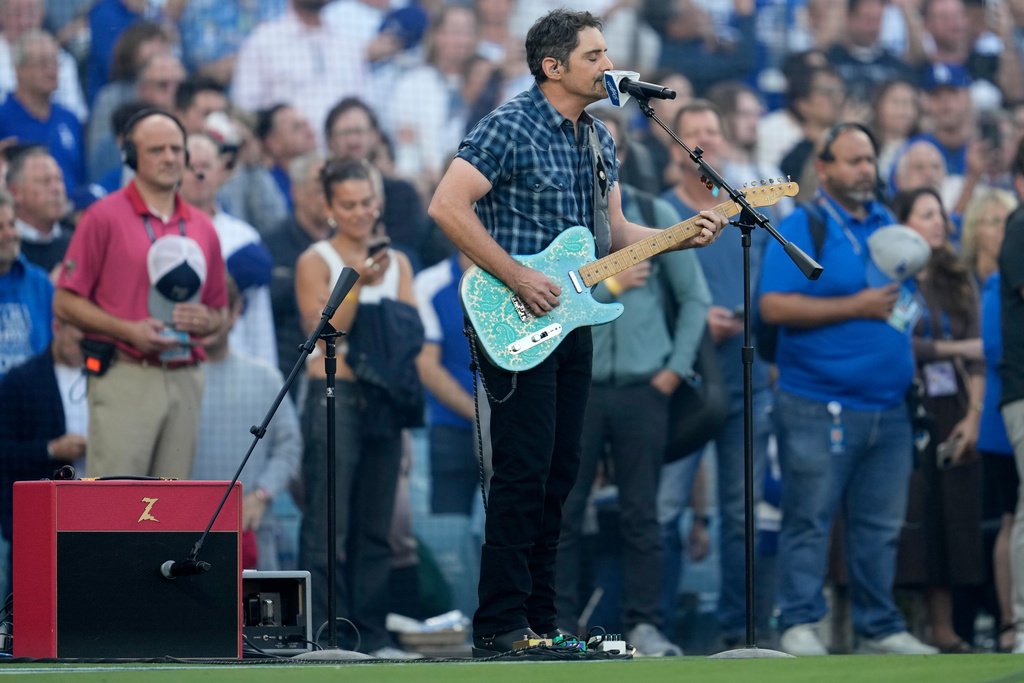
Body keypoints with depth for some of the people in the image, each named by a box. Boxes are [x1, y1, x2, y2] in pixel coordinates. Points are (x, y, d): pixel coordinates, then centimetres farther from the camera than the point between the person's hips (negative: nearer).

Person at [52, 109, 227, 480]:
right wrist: (128, 330, -13)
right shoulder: (104, 217, 1)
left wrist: (205, 320, 0)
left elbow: (218, 310, 24)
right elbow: (65, 302, -2)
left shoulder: (201, 227, 16)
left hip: (184, 378, 5)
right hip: (124, 376, -5)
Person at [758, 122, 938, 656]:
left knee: (880, 526, 8)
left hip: (887, 406, 6)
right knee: (809, 520, -4)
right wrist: (856, 307, -15)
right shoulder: (801, 228, -5)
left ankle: (880, 628, 14)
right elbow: (774, 307, -15)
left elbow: (907, 299, 28)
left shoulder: (886, 225, 16)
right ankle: (798, 627, 0)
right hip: (819, 405, -6)